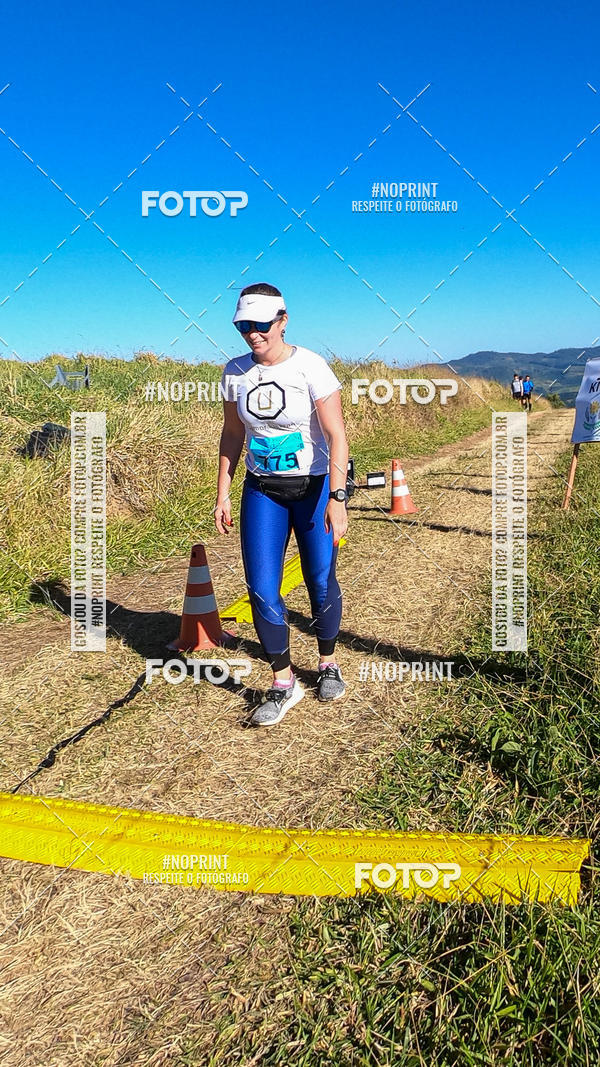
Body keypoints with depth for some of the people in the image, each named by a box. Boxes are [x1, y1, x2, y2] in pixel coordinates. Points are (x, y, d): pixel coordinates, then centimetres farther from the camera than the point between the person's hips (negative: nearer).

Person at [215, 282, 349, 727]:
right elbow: (232, 435, 10)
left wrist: (337, 498, -26)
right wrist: (223, 494, 7)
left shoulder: (310, 367, -14)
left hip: (314, 488, -3)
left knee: (321, 583, 5)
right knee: (262, 589, -2)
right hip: (262, 491, 4)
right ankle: (284, 684, 12)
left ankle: (328, 665, 30)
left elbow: (336, 436, -18)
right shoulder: (236, 372, 0)